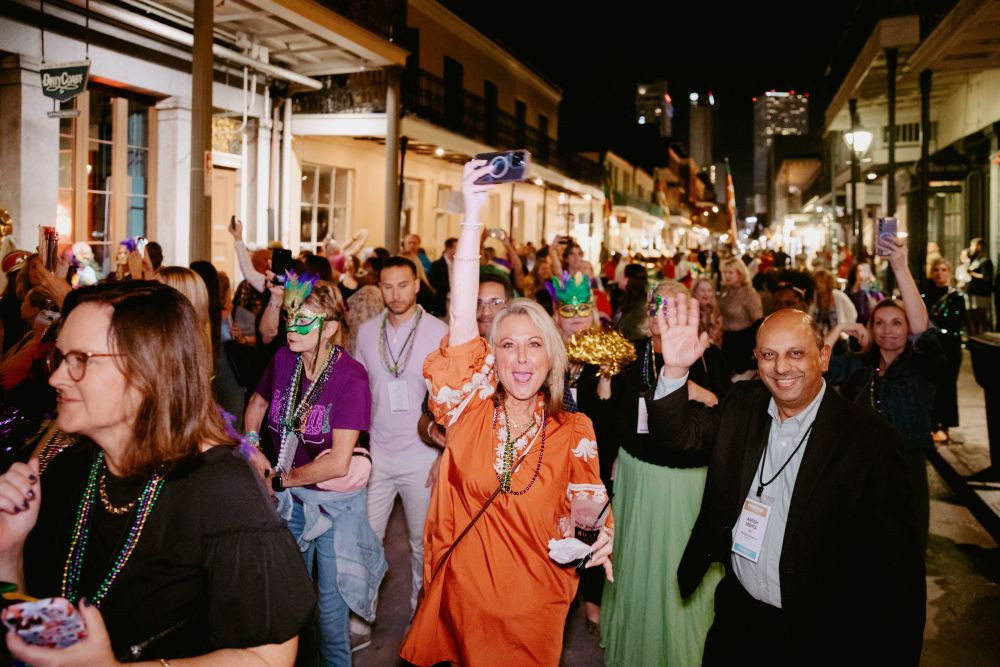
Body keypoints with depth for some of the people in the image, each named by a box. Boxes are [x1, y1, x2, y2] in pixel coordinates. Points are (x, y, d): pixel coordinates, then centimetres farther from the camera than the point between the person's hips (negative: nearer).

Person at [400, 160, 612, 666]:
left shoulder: (573, 432, -6)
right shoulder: (473, 407, -9)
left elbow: (587, 507, 2)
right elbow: (462, 319, -20)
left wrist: (598, 539, -23)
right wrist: (472, 219, -28)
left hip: (533, 602, 0)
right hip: (461, 591, 0)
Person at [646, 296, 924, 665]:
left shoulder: (870, 438, -17)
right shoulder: (742, 405, -1)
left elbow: (898, 561, -16)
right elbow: (679, 436, -12)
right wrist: (675, 369, -28)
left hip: (816, 633, -4)